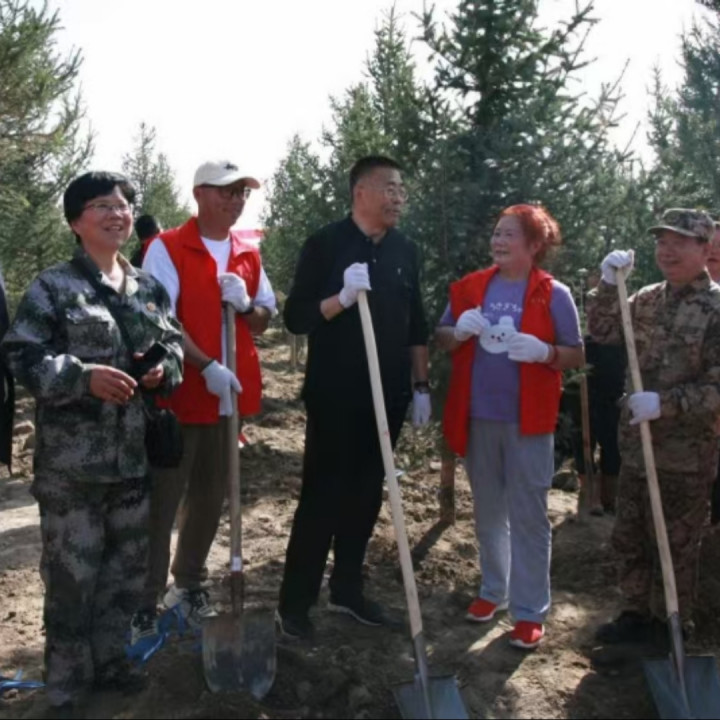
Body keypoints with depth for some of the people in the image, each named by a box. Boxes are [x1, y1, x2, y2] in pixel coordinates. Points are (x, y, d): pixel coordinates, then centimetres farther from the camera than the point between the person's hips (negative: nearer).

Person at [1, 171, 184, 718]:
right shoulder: (52, 287, -6)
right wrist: (83, 375, -23)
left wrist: (164, 369, -5)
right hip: (71, 462, -5)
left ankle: (110, 658, 36)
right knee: (72, 573, 3)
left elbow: (173, 344, 18)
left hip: (134, 456, 5)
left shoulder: (150, 289, 9)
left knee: (128, 565, 16)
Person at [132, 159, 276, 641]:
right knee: (162, 501, 0)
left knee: (211, 498, 15)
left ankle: (190, 587, 31)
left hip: (230, 396, 6)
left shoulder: (249, 255, 11)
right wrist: (205, 366, -24)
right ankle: (145, 605, 10)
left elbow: (265, 320, 14)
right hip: (178, 394, -6)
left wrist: (246, 306, -8)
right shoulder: (167, 248, -7)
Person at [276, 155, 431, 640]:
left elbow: (416, 324, 14)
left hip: (387, 396, 6)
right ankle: (295, 602, 9)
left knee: (366, 495, 12)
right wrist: (343, 298, -25)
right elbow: (296, 317, -10)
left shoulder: (405, 250, 10)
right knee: (321, 496, -2)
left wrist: (421, 386, 11)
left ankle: (347, 590, 25)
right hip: (335, 396, -5)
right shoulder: (326, 244, -6)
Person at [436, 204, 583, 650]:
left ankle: (531, 611, 11)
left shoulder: (554, 294, -5)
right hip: (478, 416, 4)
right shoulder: (471, 287, 5)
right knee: (488, 511, 16)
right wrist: (459, 331, -12)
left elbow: (577, 356, -1)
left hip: (528, 419, -4)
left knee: (528, 516, 0)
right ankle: (494, 590, 32)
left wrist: (544, 351, -21)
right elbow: (442, 340, 10)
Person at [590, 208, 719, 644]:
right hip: (637, 445, 7)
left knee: (674, 544, 8)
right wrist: (610, 285, -8)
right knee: (630, 538, 16)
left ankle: (670, 626, 25)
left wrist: (666, 404, -25)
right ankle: (637, 613, 33)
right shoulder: (648, 299, 7)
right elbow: (602, 332, 5)